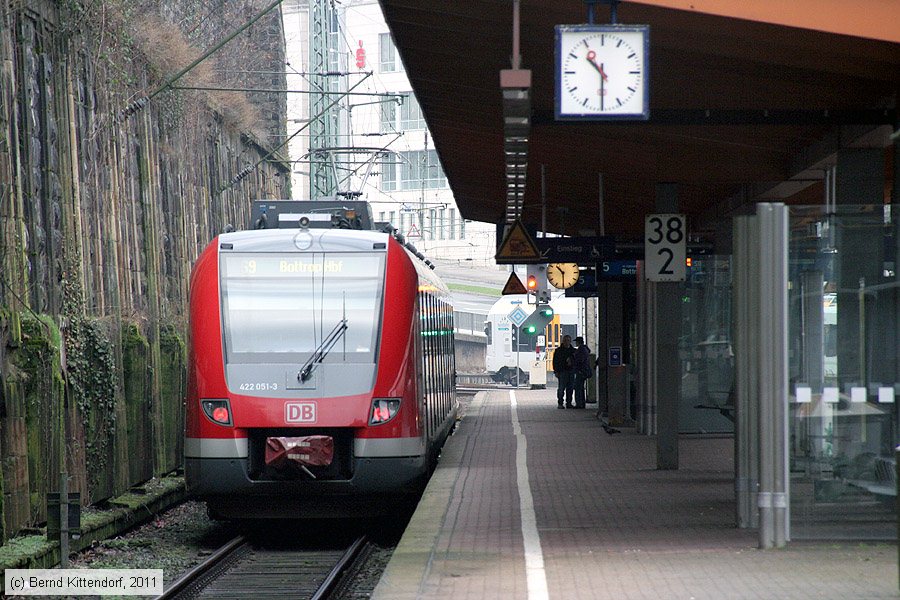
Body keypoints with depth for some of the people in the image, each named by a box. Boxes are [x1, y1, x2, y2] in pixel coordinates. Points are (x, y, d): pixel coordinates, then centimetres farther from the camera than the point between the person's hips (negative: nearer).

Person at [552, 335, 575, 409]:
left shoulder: (573, 350, 14)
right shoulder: (558, 350, 3)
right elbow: (555, 362, 0)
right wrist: (556, 371, -8)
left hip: (571, 372, 4)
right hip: (562, 371, -4)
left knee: (570, 388, 4)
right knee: (561, 388, -7)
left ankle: (569, 403, 10)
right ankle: (560, 404, -4)